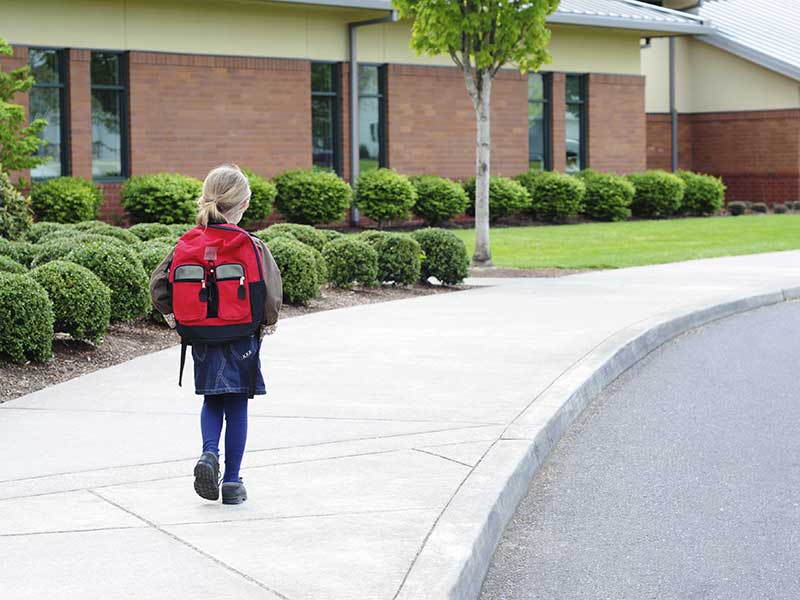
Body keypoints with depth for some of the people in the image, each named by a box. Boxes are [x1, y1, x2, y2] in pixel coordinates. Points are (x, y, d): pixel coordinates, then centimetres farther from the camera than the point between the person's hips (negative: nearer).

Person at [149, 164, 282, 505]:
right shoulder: (252, 246, -12)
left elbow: (159, 284, -3)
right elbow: (271, 291, -18)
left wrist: (173, 316, 9)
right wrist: (268, 323, 0)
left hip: (202, 339, 3)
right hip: (241, 339, -3)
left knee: (212, 402, 20)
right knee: (237, 407, 7)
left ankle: (209, 453, -5)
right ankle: (232, 482, 10)